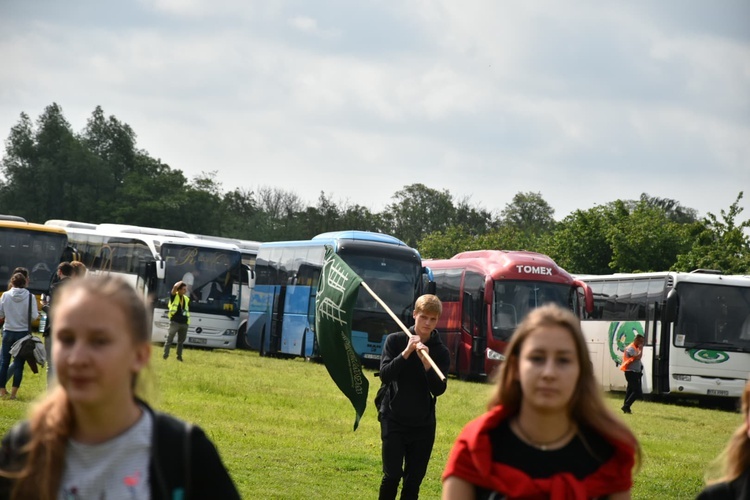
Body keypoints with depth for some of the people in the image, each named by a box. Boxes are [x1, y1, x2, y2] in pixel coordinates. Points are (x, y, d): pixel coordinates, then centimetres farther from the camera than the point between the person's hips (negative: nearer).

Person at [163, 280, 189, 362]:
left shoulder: (186, 299, 14)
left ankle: (179, 356, 17)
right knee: (169, 339, -6)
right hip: (174, 322, -5)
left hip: (184, 323, 5)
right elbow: (175, 287, -18)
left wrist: (188, 320, 15)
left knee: (181, 340, 10)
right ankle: (165, 355, -4)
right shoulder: (174, 296, -1)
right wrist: (181, 282, 0)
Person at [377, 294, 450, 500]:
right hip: (394, 420, -2)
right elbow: (385, 375, -13)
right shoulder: (395, 341, -3)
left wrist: (426, 362, -25)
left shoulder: (440, 351, 0)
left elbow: (439, 389, -10)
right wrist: (406, 352, -23)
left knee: (413, 481, 4)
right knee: (392, 475, -11)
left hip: (423, 424, 2)